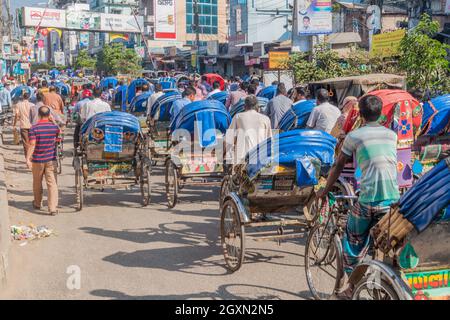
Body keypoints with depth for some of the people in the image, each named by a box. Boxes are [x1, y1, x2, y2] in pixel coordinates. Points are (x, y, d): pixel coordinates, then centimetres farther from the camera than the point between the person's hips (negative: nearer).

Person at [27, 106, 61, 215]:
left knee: (37, 182, 17)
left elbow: (32, 145, -16)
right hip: (51, 159, 1)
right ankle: (53, 208, -8)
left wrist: (28, 158, -13)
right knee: (52, 183, -1)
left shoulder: (34, 128, -11)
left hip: (37, 160, -1)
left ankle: (37, 203, 33)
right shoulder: (55, 127, -2)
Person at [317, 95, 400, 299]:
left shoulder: (354, 136, 1)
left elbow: (338, 167, 6)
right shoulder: (391, 135, 13)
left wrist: (325, 191, 18)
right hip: (394, 198, 4)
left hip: (369, 199, -4)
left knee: (354, 239, 14)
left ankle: (353, 286, 16)